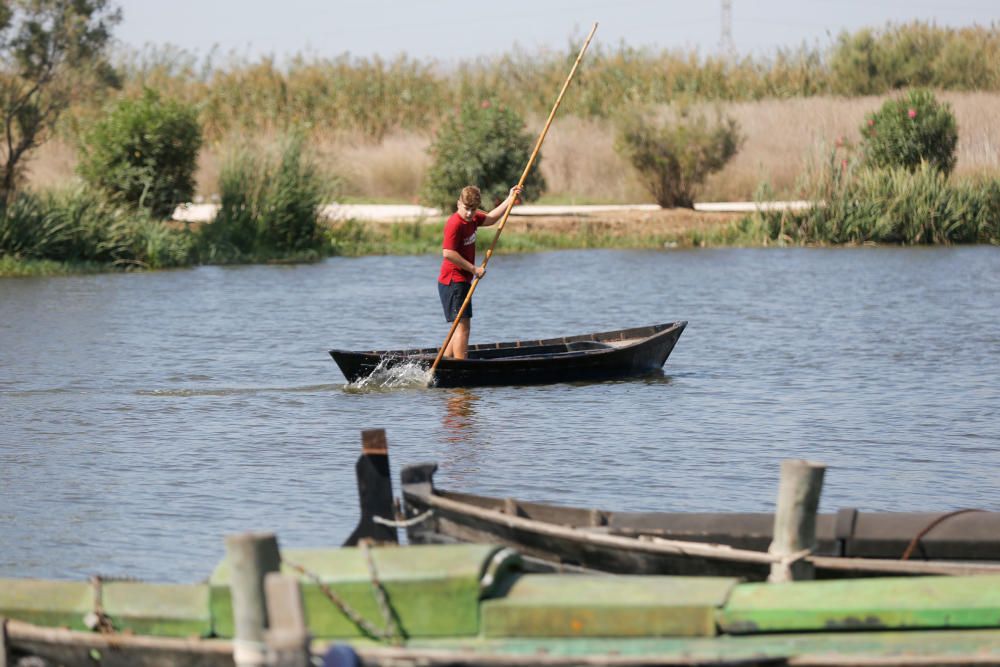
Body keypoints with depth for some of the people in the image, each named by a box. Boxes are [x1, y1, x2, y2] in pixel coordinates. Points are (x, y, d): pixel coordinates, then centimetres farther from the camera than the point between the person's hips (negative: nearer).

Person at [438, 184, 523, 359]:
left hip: (462, 282, 10)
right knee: (463, 326, -13)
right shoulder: (455, 224, -18)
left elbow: (490, 219, 28)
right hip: (453, 282, -10)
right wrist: (473, 269, -21)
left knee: (461, 326, 14)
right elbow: (448, 253, -26)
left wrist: (510, 199, 23)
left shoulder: (471, 219, 10)